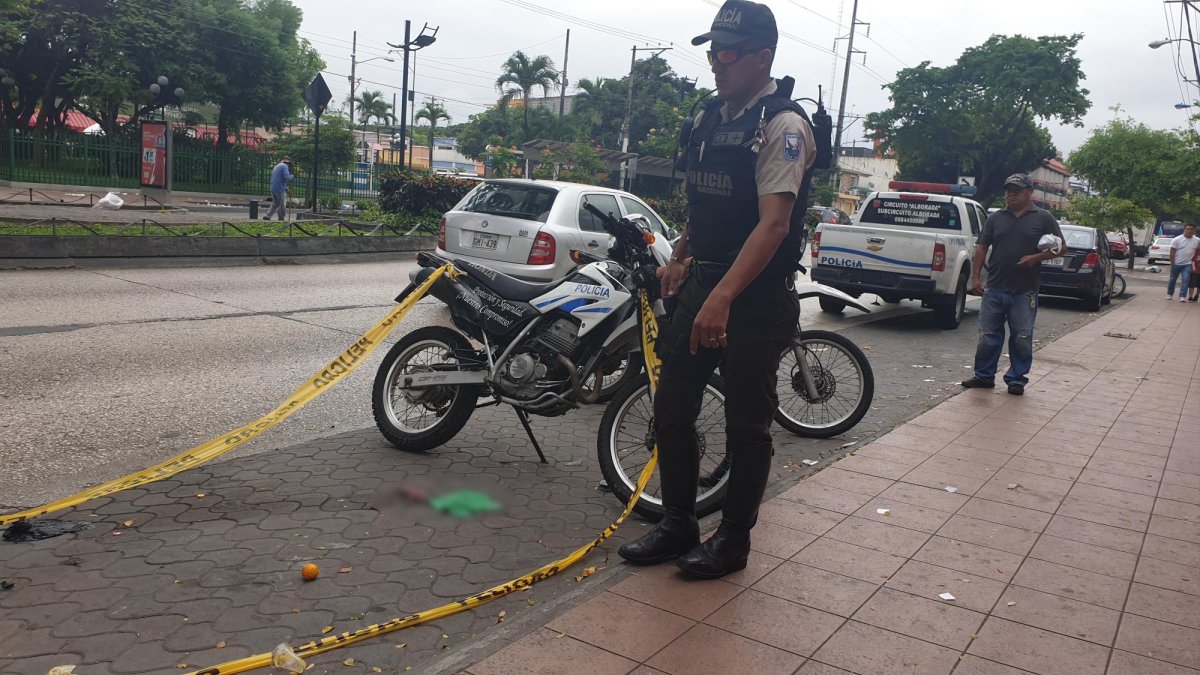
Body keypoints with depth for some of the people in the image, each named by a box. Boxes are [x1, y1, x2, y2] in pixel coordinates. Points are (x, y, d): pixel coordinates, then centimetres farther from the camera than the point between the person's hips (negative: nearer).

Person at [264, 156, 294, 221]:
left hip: (273, 189, 8)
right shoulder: (285, 166, -7)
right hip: (280, 189, -8)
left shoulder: (276, 166, 22)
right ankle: (282, 218, 4)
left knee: (274, 203, 15)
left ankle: (268, 216, 4)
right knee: (282, 205, 0)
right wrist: (292, 176, 2)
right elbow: (287, 177, -20)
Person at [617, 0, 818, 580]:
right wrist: (679, 257, 26)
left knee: (746, 426, 5)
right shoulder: (711, 117, 13)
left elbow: (773, 223, -25)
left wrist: (722, 297, -34)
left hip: (757, 297, -8)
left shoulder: (783, 125, -14)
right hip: (702, 283, 8)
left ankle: (733, 541, 20)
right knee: (671, 408, 10)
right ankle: (677, 525, 26)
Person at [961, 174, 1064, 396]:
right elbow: (981, 248, 8)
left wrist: (1036, 257, -14)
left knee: (1022, 339, 3)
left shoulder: (1043, 218, 3)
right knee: (988, 335, 6)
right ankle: (984, 376, 16)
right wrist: (975, 277, 0)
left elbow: (1060, 247, 3)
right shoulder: (995, 218, 10)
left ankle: (1017, 379, 15)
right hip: (994, 289, 2)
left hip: (1025, 292, -2)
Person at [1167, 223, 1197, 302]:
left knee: (1185, 280, -9)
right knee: (1173, 279, 11)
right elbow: (1172, 252, -7)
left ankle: (1182, 296, -8)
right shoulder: (1177, 239, -8)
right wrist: (1172, 263, -10)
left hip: (1187, 264, 1)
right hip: (1176, 263, -1)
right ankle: (1169, 294, 26)